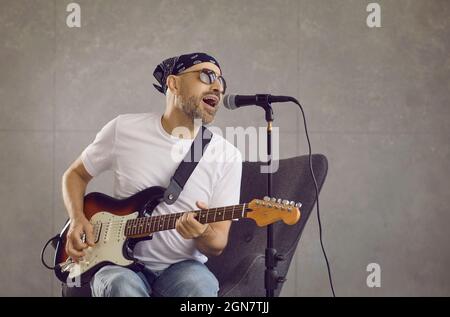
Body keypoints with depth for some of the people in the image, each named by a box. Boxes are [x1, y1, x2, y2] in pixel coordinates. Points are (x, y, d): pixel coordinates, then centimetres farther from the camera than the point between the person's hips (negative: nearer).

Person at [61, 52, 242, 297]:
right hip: (120, 261, -1)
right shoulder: (124, 129, -1)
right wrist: (77, 219, -4)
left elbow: (217, 246, 0)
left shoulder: (227, 156, -3)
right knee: (121, 286, -36)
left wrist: (203, 232, -24)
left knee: (198, 285, -35)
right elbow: (75, 174, 15)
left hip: (181, 267, 1)